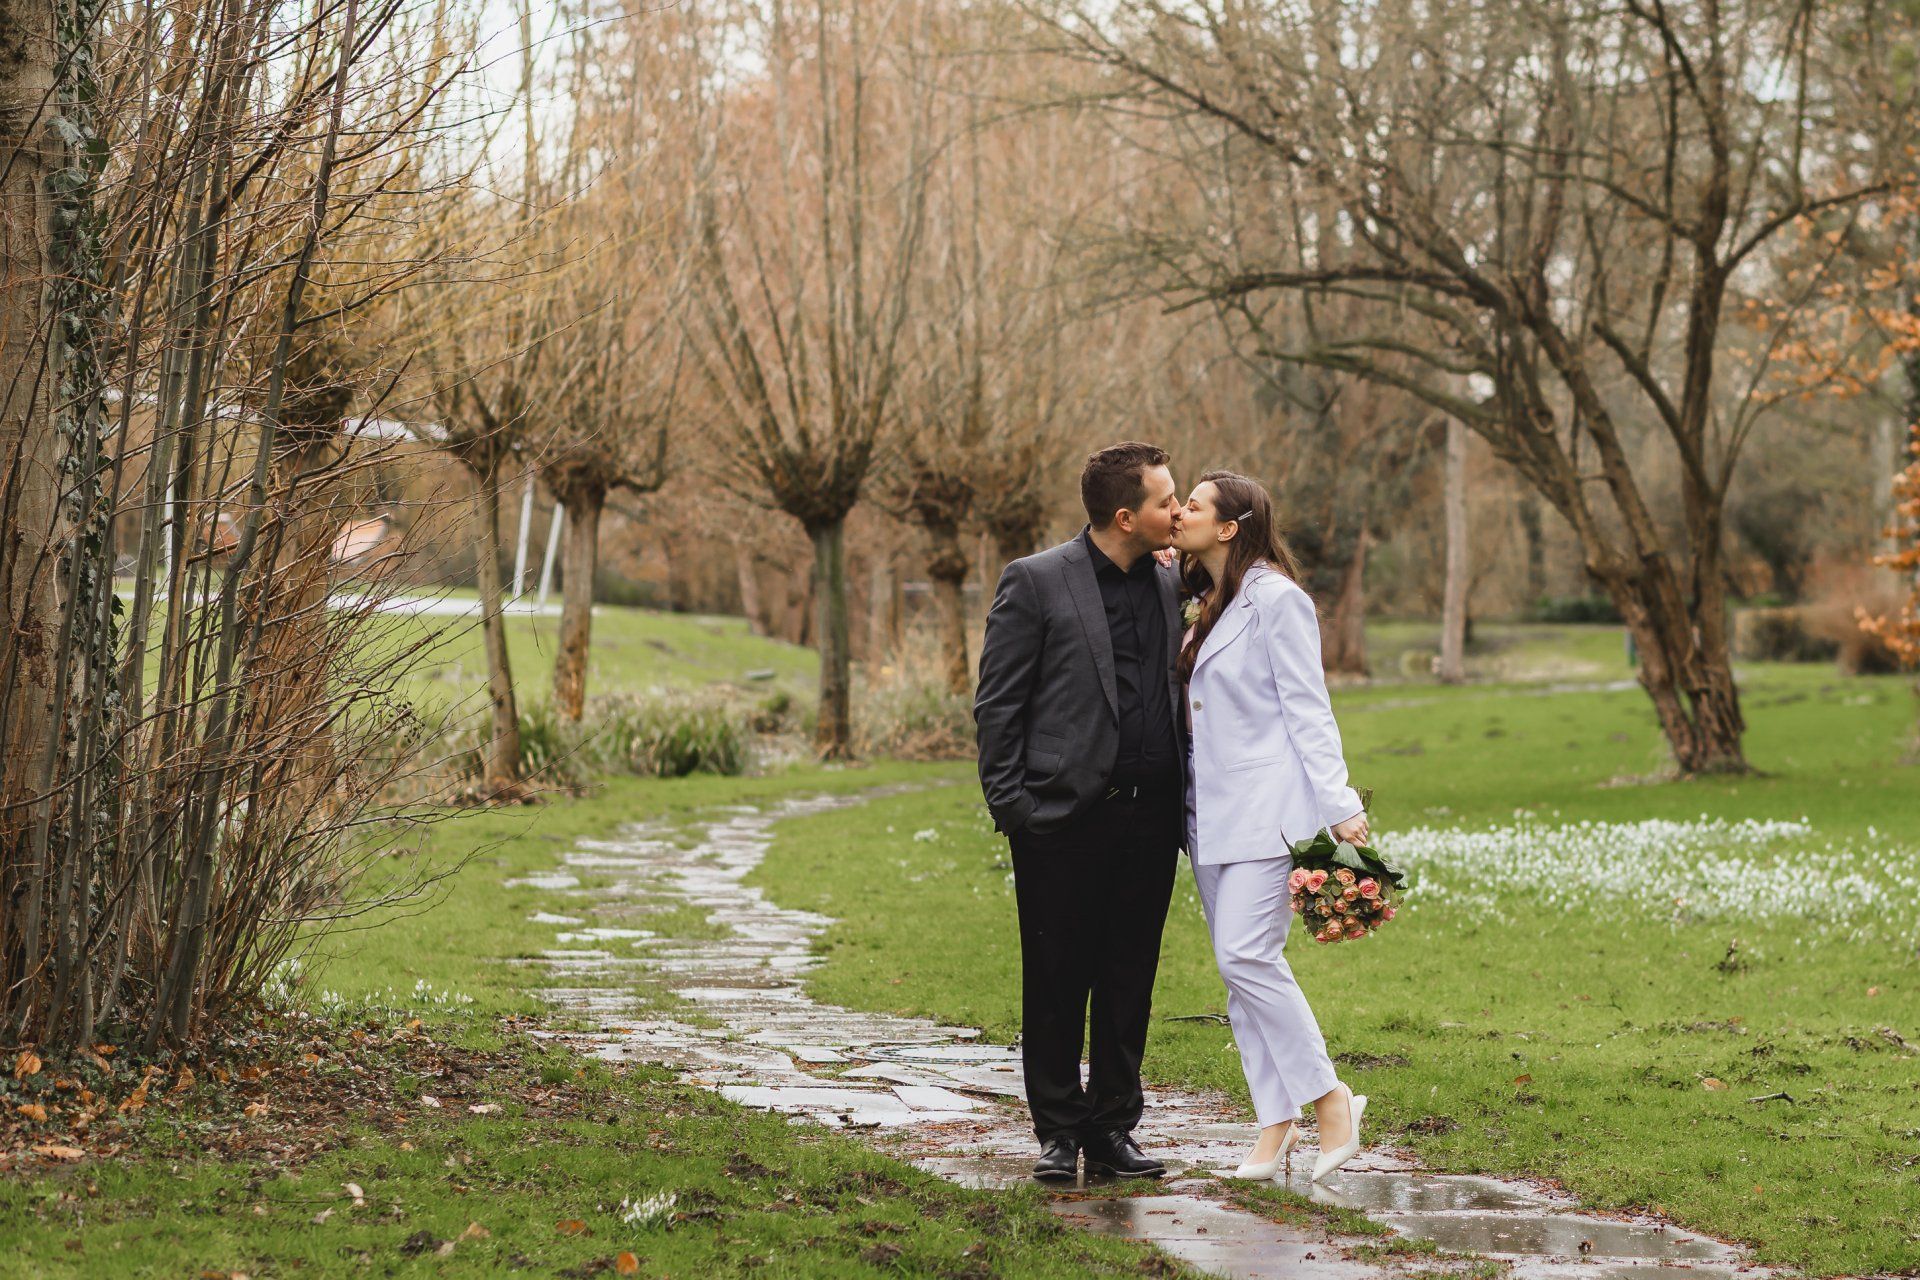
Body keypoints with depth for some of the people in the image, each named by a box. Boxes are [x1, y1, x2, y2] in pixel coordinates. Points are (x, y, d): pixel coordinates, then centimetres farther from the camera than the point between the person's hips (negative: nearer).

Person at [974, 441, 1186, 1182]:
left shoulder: (1167, 585, 11)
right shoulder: (1035, 582, -5)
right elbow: (996, 705, -3)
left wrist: (1184, 798, 8)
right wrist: (1008, 803, -8)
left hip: (1147, 816, 5)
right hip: (1063, 817, -4)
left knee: (1130, 982, 9)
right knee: (1056, 983, 4)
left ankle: (1113, 1129, 19)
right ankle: (1058, 1134, 14)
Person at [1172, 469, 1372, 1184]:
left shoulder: (1276, 599, -9)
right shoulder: (1205, 606, 16)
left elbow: (1307, 709, -11)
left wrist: (1340, 805, -16)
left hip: (1267, 805, -9)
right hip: (1211, 808, 9)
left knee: (1246, 954, -16)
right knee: (1238, 970, 5)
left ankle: (1329, 1097, -4)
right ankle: (1276, 1123, 9)